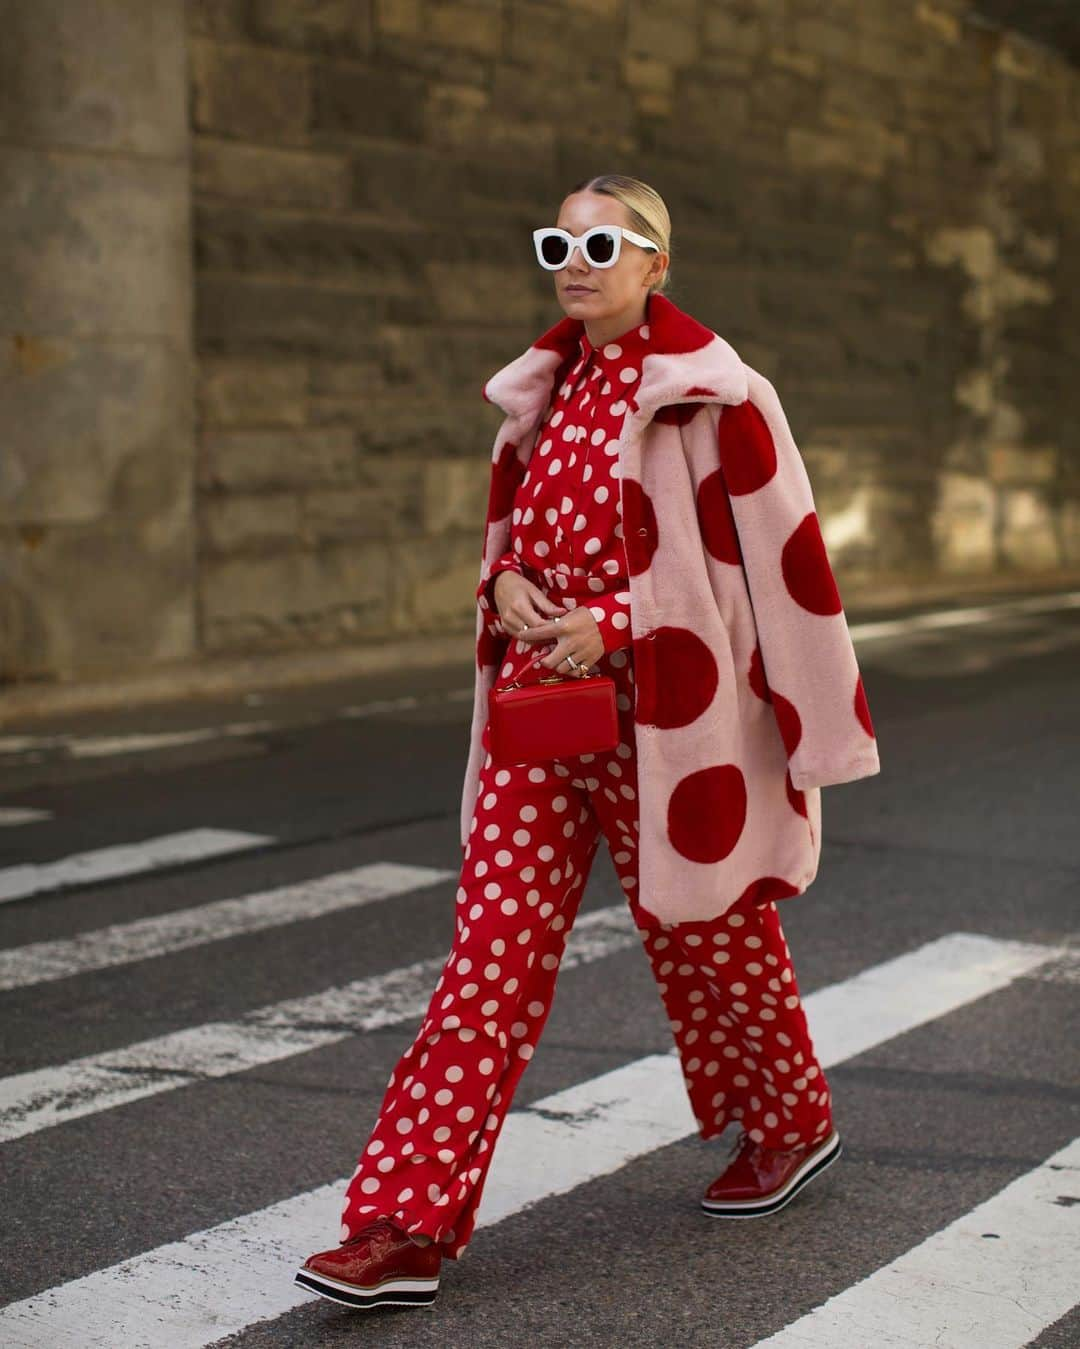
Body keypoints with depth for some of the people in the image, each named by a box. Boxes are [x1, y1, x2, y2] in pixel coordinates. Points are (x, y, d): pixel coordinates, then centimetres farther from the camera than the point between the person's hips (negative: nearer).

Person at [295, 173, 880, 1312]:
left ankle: (793, 1123, 39)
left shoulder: (709, 391, -8)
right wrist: (507, 581, -1)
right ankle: (410, 1224, -1)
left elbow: (766, 555, -10)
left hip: (659, 710, -5)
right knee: (493, 944, -1)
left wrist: (612, 625, -17)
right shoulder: (547, 384, 12)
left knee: (704, 931, 11)